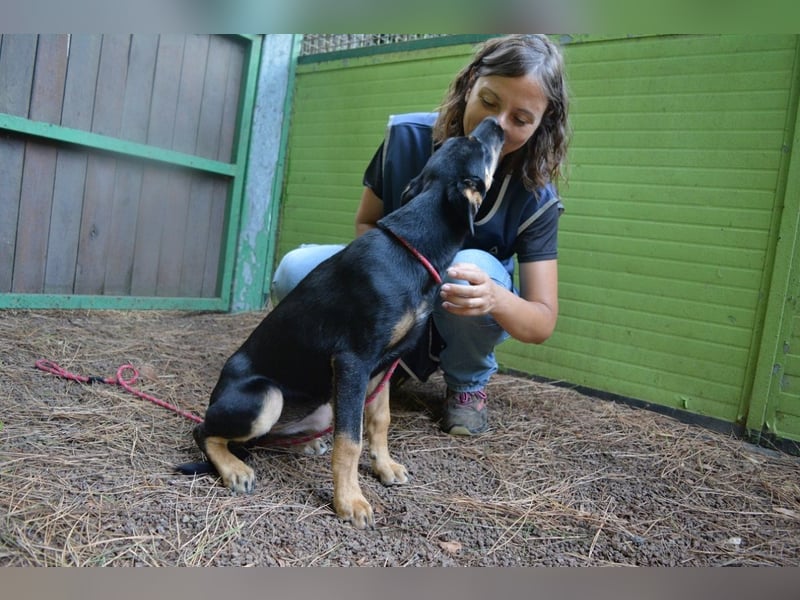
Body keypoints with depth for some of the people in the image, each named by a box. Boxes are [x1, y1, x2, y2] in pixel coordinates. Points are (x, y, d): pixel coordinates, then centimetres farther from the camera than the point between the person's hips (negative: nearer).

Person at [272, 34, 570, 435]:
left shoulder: (535, 195, -20)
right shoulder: (407, 136, -17)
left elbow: (543, 322, -20)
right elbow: (366, 222, -3)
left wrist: (496, 298, -45)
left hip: (461, 314, -1)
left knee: (471, 267, -37)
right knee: (295, 272, -24)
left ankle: (467, 384, -5)